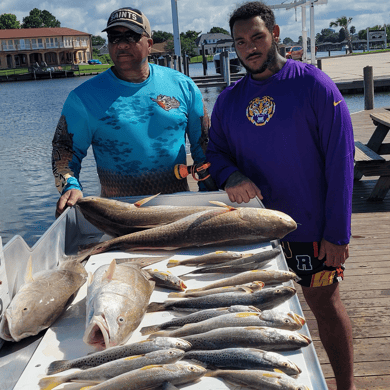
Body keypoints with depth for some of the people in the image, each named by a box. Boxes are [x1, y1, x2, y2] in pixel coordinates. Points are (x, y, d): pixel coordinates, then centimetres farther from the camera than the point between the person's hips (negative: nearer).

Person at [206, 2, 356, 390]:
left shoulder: (313, 84, -10)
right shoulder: (229, 99, 4)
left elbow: (340, 161, -12)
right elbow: (215, 151, 8)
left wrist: (337, 232, -15)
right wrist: (230, 177, -17)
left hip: (309, 227, -4)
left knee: (323, 303, 9)